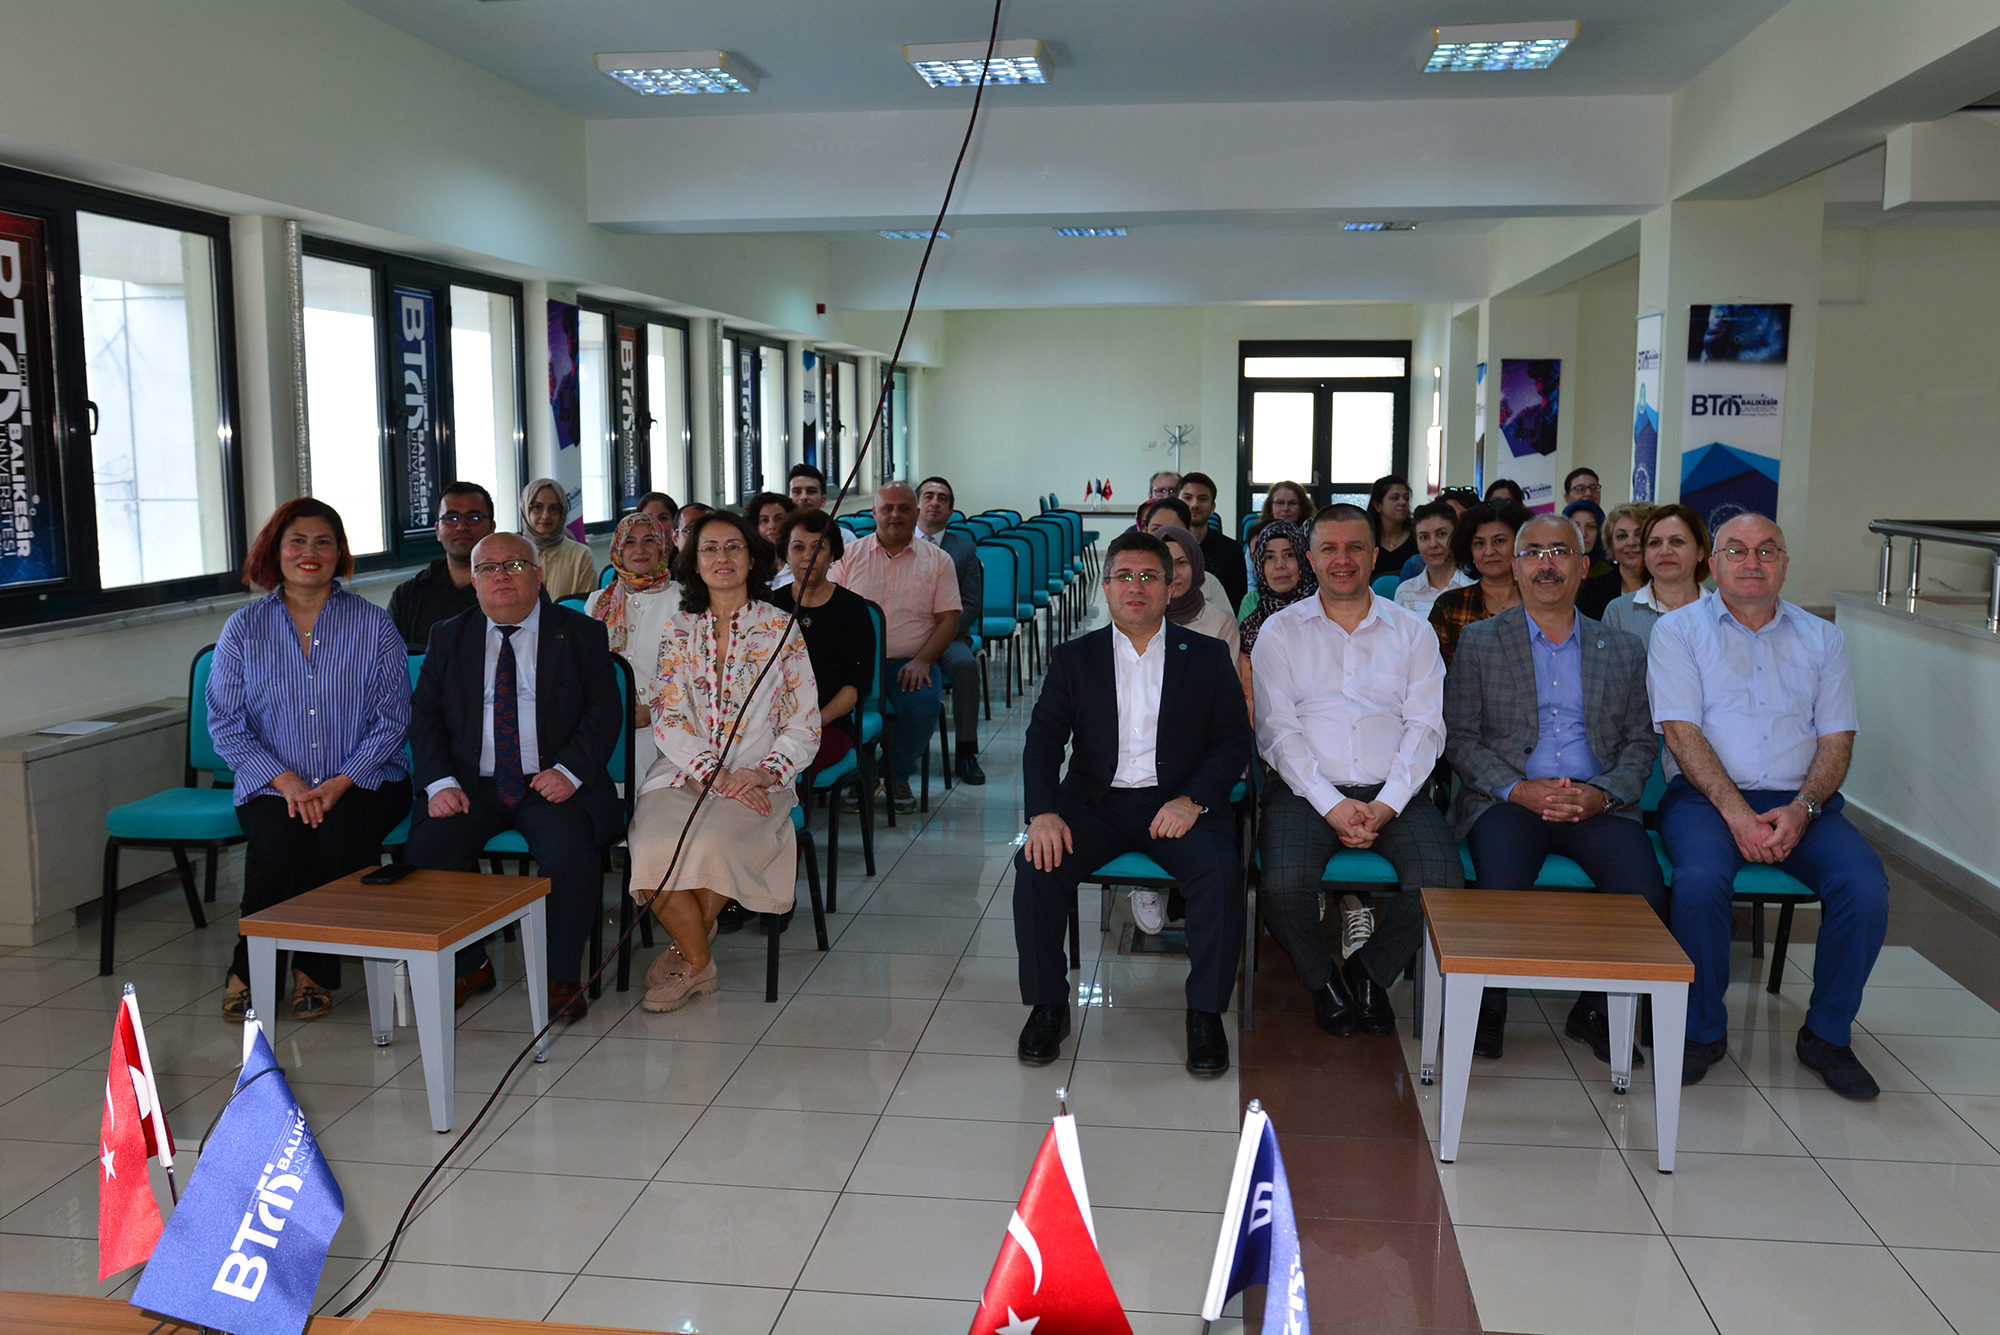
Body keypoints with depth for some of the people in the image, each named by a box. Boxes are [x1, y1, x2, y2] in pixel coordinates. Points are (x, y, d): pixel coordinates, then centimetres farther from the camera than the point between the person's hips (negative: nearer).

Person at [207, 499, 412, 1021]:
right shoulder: (243, 629, 8)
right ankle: (249, 968, -8)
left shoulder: (374, 625, 5)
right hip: (275, 785, 1)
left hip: (362, 781, -1)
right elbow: (226, 724, 2)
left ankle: (315, 970, -11)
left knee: (341, 835, -31)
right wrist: (287, 782, -12)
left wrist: (341, 783, -14)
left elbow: (392, 717, -1)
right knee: (279, 841, -30)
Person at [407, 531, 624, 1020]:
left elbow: (604, 713, -1)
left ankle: (562, 975, -8)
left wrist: (569, 771, -17)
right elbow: (425, 717, 9)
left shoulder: (581, 633, 6)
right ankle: (468, 966, 0)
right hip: (472, 785, 3)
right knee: (427, 848, -24)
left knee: (568, 852, -31)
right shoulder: (448, 637, 14)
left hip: (553, 784, -2)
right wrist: (439, 782, -8)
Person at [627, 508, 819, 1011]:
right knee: (654, 846, -27)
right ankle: (699, 962, -4)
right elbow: (667, 716, 3)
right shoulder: (678, 630, 12)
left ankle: (688, 953, -4)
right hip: (683, 773, 2)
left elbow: (804, 724, 4)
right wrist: (715, 775, -12)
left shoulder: (781, 628, 6)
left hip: (756, 778, -2)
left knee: (711, 842, -31)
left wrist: (766, 772, -13)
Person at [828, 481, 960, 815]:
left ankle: (898, 777, -4)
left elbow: (949, 620, 5)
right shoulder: (848, 555, 12)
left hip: (910, 662, 0)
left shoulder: (937, 560, 11)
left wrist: (921, 661, -12)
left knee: (923, 702, -31)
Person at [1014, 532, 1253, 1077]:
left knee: (1220, 870, -29)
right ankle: (1048, 1006, -6)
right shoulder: (1074, 658, 10)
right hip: (1095, 801, 1)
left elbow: (1234, 742, 3)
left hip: (1177, 802, -1)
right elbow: (1043, 741, 3)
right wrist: (1044, 811, -15)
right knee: (1037, 865, -25)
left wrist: (1192, 799, -15)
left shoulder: (1207, 657, 8)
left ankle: (1205, 1013, -12)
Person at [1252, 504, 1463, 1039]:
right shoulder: (1281, 631, 8)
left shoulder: (1412, 631, 13)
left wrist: (1385, 804, -11)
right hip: (1305, 789, -1)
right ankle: (1322, 980, 5)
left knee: (1442, 884, -25)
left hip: (1393, 792, 2)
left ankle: (1369, 972, 6)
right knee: (1285, 885, -29)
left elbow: (1425, 727, 4)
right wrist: (1332, 804, -13)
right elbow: (1276, 730, -1)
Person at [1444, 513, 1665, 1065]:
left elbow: (1640, 743, 12)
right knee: (1501, 888, -31)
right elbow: (1459, 738, 3)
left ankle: (1597, 1011, -1)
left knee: (1645, 891, -25)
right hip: (1506, 798, -2)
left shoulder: (1623, 650, 16)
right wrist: (1517, 790, -13)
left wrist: (1601, 794, -9)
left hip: (1597, 805, 2)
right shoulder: (1479, 641, 9)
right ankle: (1489, 1010, -6)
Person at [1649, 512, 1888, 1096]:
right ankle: (1702, 1030, -9)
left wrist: (1802, 807, -12)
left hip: (1799, 800, 3)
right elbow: (1682, 731, -5)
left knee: (1865, 884, -25)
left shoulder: (1821, 638, 16)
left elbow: (1837, 740, 8)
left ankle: (1827, 1035, -2)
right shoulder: (1679, 629, 7)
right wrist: (1736, 812, -17)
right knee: (1700, 879, -33)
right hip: (1705, 794, -3)